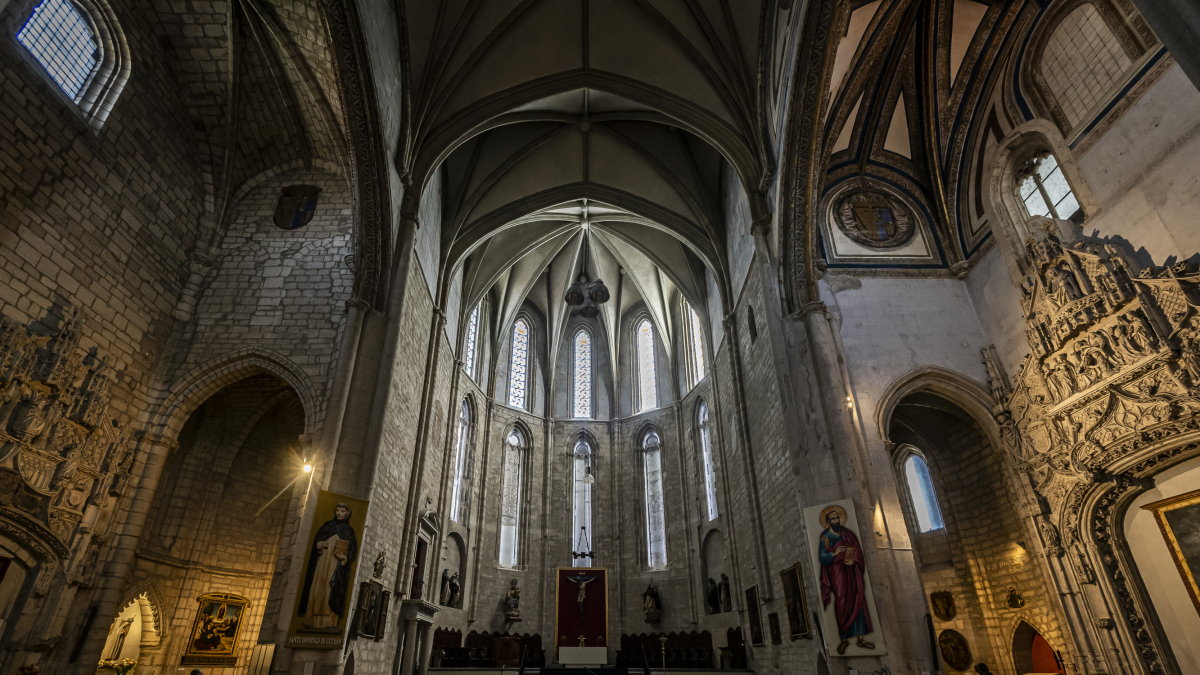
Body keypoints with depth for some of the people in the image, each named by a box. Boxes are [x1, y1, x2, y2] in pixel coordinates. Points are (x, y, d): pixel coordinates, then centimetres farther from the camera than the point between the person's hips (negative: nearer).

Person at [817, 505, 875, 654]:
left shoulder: (847, 533, 10)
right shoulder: (825, 537, -1)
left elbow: (858, 549, 5)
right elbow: (822, 558, -6)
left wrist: (853, 559, -14)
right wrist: (835, 553, -22)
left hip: (852, 570, 4)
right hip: (837, 572, -4)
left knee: (857, 602, 1)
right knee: (842, 604, -5)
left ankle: (861, 638, 6)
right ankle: (844, 639, 3)